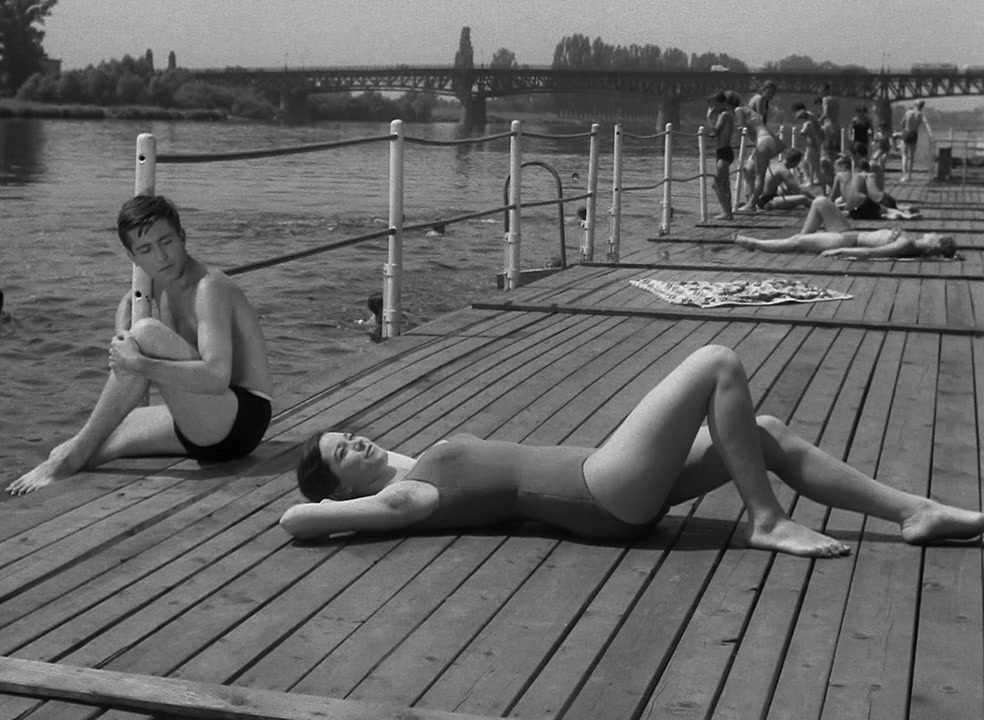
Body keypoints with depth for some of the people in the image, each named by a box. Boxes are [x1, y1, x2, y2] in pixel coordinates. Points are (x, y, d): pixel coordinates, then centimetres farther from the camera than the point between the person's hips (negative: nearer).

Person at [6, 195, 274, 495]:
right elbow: (128, 303, 30)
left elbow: (217, 378, -30)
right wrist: (122, 337, 8)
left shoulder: (209, 288, -17)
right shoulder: (160, 284, 8)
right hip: (205, 428, 9)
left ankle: (75, 454, -21)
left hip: (242, 419, -9)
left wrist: (138, 364, -31)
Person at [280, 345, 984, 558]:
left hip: (614, 489, 9)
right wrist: (333, 499, 0)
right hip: (605, 498, -9)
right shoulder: (400, 499, -10)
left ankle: (914, 511, 11)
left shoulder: (410, 473, 14)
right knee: (720, 362, -11)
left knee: (767, 433, 6)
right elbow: (293, 520, -19)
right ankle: (768, 520, -5)